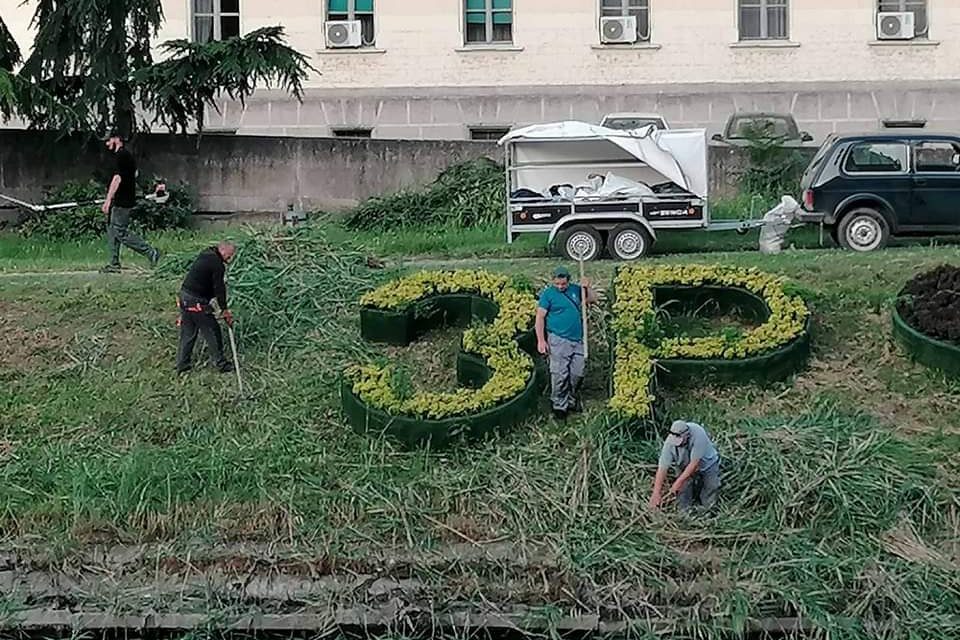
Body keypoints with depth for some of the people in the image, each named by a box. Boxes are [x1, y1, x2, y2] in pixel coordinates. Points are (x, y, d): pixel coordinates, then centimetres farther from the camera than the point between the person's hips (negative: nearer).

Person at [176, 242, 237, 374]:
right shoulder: (217, 265, -18)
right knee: (212, 332, 5)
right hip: (197, 303, -9)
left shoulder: (205, 255, 10)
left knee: (187, 333, 16)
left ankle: (182, 365, 22)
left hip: (184, 297, 9)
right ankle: (219, 362, 16)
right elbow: (219, 290, -15)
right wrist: (225, 310, -6)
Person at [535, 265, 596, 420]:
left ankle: (572, 401, 25)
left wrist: (587, 287, -3)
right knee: (560, 375, -6)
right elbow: (540, 317, -7)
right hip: (559, 340, -5)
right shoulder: (548, 294, -4)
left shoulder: (575, 290, 10)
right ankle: (559, 406, 4)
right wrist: (541, 340, -14)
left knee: (577, 374, 8)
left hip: (578, 340, 5)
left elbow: (593, 299, 17)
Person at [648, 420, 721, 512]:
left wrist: (679, 482, -30)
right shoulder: (670, 442, -29)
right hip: (684, 467, 2)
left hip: (707, 464, -2)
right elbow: (662, 468, -27)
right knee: (684, 507, -2)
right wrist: (656, 492, -31)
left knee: (707, 505, -5)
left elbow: (694, 463, -34)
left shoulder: (698, 435, -38)